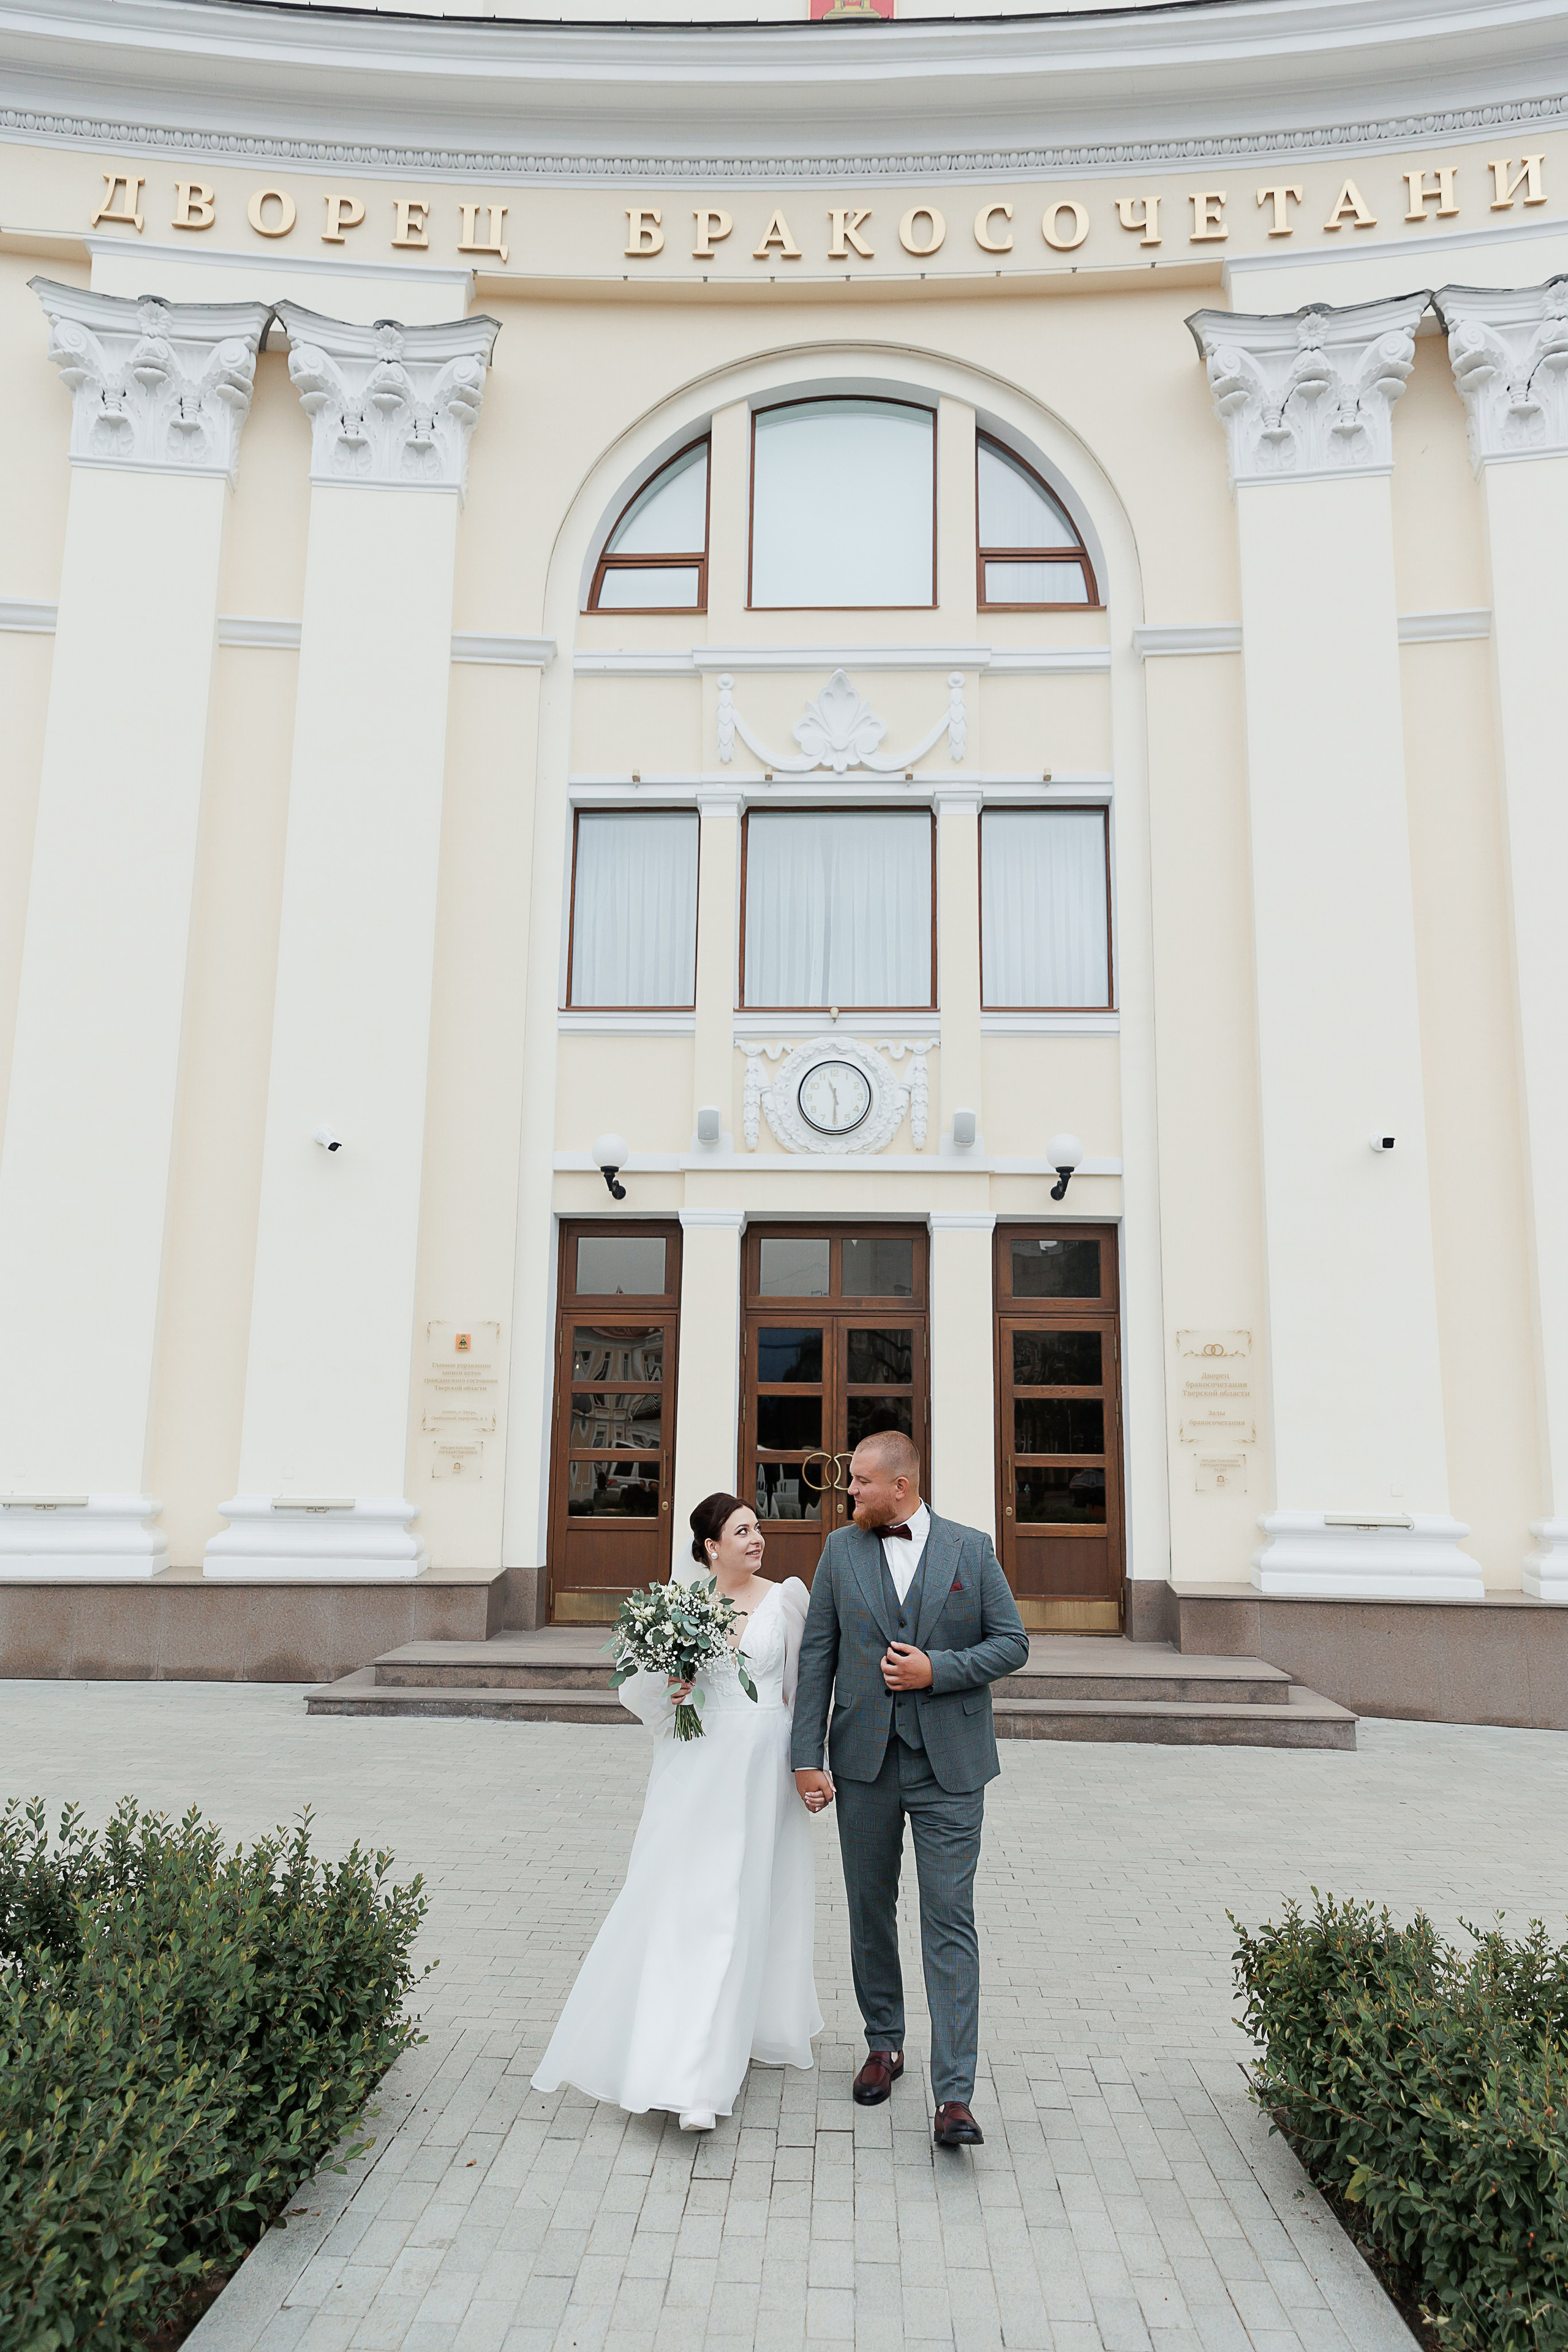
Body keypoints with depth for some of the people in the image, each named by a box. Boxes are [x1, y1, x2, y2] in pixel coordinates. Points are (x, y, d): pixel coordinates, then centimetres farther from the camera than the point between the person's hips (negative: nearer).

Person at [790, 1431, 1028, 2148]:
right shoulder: (841, 1550, 3)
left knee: (950, 1923, -4)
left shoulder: (972, 1549, -2)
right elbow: (816, 1655, 3)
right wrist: (806, 1757, -2)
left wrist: (938, 1670, -14)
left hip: (948, 1765, -2)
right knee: (871, 1912, 14)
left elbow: (1013, 1643, 1)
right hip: (864, 1760, 3)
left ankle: (954, 2096, 0)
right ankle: (883, 2045, 34)